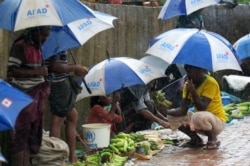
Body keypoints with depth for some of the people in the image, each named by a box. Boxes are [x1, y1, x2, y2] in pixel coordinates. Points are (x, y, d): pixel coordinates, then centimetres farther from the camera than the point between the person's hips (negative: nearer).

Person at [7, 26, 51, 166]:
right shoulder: (20, 46, -10)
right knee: (21, 134, -7)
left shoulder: (37, 48, 16)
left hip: (36, 96, 8)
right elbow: (11, 71, -18)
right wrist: (36, 72, -19)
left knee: (32, 134, 10)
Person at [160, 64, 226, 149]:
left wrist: (193, 91, -29)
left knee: (199, 117, -39)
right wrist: (167, 111, -22)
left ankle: (213, 139, -9)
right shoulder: (188, 84, 1)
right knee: (172, 116, -2)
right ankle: (196, 140, 7)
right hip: (200, 117, 7)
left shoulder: (210, 83, -20)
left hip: (217, 121, -7)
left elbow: (202, 108, -28)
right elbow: (183, 110, -6)